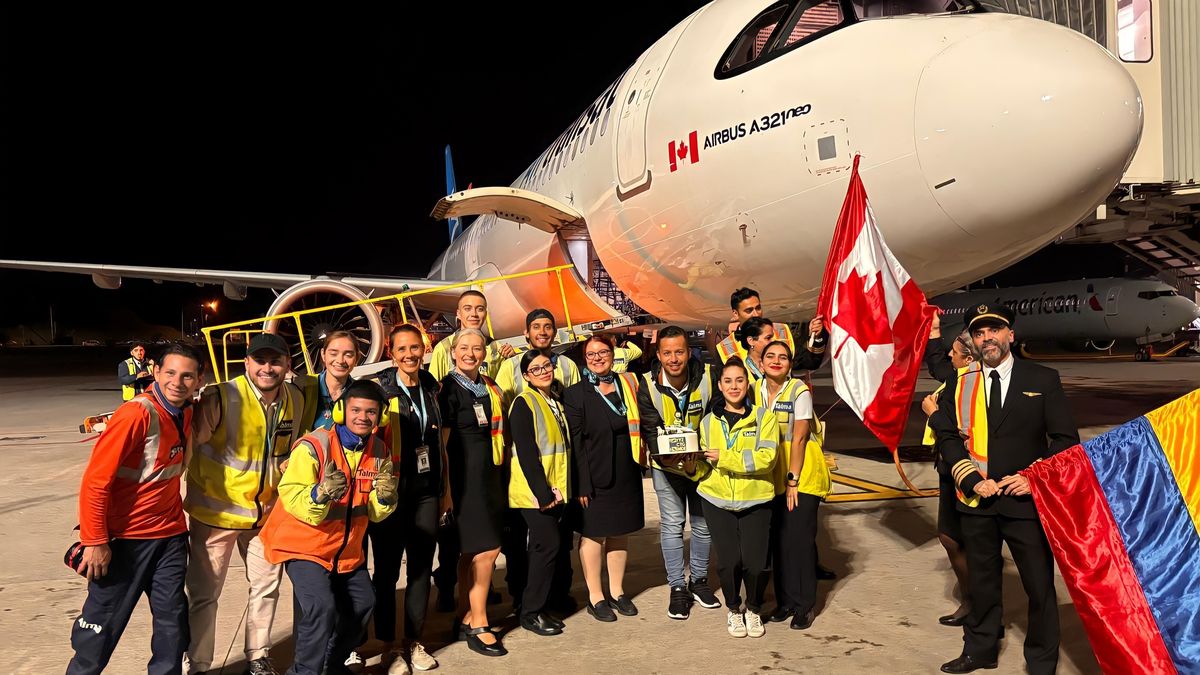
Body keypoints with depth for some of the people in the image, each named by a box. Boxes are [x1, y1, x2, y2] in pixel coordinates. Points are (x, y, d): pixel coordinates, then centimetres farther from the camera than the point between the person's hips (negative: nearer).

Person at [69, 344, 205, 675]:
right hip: (125, 539, -6)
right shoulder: (137, 413, -20)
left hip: (170, 536, 6)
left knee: (173, 619, 11)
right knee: (104, 622, 8)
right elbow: (96, 479, -19)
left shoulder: (185, 413, 2)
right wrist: (95, 541, -17)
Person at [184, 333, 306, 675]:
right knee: (204, 593, 6)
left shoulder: (295, 399, -3)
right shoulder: (221, 398, -20)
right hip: (216, 510, -5)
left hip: (268, 510, 5)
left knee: (266, 586, 17)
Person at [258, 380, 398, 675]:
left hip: (348, 548, 7)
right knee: (322, 607, -22)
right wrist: (320, 494, -46)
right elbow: (290, 496, -26)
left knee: (362, 604, 15)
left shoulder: (380, 452, -4)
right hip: (305, 545, -7)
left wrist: (385, 497, -21)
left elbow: (375, 512, 2)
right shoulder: (313, 446, -22)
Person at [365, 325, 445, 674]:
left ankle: (415, 641, 26)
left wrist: (445, 489, 14)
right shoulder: (379, 388, -8)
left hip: (426, 492, 5)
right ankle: (389, 646, 21)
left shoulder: (431, 388, 8)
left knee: (422, 567, 11)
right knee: (387, 570, 6)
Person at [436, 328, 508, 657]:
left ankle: (467, 619, 23)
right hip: (465, 477, -7)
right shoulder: (449, 389, -9)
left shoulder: (490, 387, 12)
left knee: (472, 551, 13)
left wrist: (500, 478, 14)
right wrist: (446, 488, -13)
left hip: (491, 476, 7)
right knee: (487, 549, -6)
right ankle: (479, 624, 7)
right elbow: (442, 443, -11)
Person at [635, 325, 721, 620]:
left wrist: (699, 452, -26)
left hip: (702, 461, 1)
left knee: (703, 523, 13)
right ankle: (677, 588, 17)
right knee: (672, 524, 2)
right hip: (666, 464, -1)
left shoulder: (708, 377, -19)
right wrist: (664, 453, -37)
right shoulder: (648, 385, -18)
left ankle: (699, 580, 32)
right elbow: (651, 429, -17)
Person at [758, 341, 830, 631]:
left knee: (801, 537, -4)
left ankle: (804, 605, 10)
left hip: (802, 470, -4)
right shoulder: (756, 390, 1)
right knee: (779, 537, 7)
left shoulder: (799, 391, -12)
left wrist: (793, 480, -14)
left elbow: (798, 438, -14)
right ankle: (785, 600, 20)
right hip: (771, 473, 4)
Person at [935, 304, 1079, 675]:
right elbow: (947, 437, 3)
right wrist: (972, 480, -9)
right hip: (977, 502, 2)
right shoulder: (960, 385, 5)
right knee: (981, 581, 16)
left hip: (1027, 501, -2)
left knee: (1040, 584, 6)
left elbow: (1065, 438, -1)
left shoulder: (1043, 379, 0)